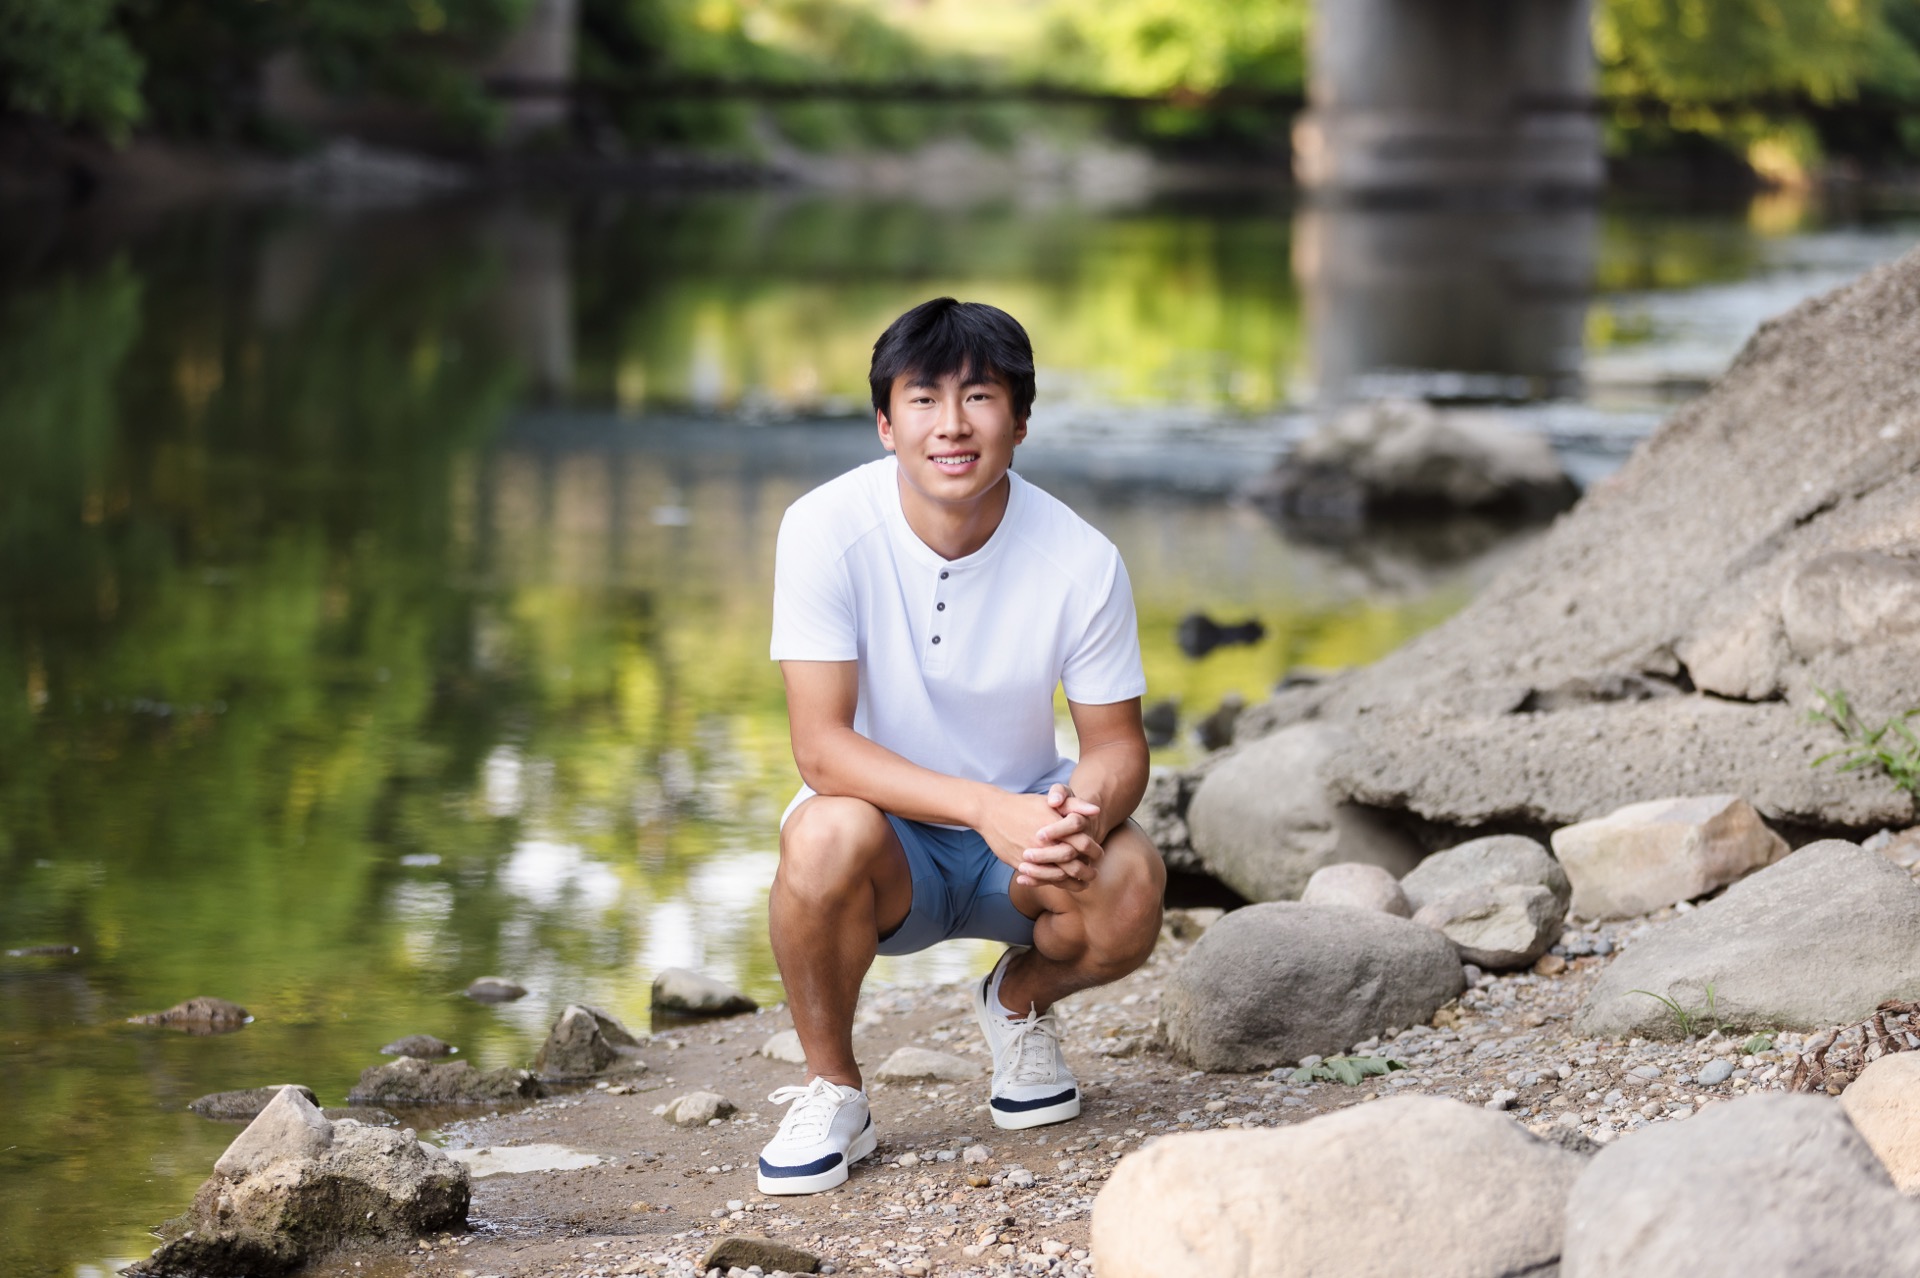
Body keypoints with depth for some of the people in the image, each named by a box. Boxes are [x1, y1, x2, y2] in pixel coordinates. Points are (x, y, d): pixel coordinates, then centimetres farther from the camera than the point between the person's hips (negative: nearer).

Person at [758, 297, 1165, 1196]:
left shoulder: (1081, 560, -15)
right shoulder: (826, 530, -20)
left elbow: (1116, 740, -5)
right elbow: (821, 746, -23)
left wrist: (1086, 809, -31)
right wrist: (984, 807, -37)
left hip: (1022, 834, 2)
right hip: (890, 831, -2)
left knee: (1129, 882, -29)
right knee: (829, 834, -36)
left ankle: (1020, 1001, 9)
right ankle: (831, 1090, -9)